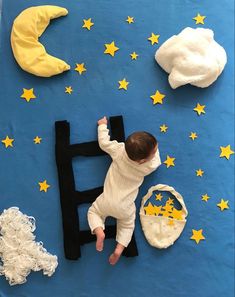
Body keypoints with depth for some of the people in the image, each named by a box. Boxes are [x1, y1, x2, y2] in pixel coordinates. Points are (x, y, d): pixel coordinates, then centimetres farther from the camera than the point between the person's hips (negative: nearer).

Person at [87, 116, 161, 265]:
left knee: (93, 212, 23)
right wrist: (154, 150, 17)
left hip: (107, 201, 0)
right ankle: (119, 249, 5)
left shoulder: (119, 149, -19)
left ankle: (99, 231, -5)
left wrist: (102, 125, 12)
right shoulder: (148, 167, -19)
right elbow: (156, 161, 5)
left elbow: (104, 142, -2)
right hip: (125, 208, 0)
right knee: (127, 226, 26)